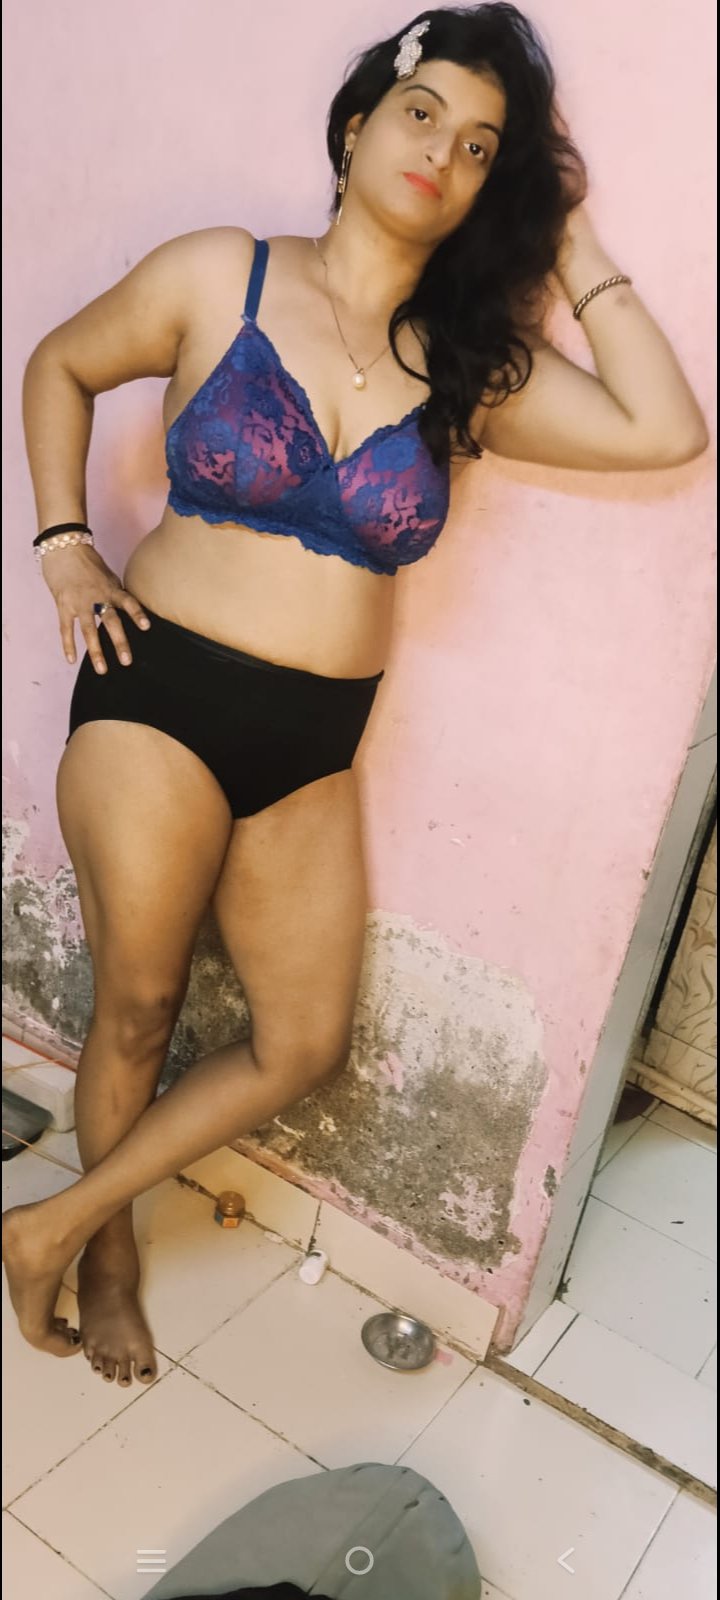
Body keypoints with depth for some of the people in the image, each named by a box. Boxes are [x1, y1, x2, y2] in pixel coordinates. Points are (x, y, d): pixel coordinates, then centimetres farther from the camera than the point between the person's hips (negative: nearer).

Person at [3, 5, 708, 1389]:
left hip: (312, 749, 4)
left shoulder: (472, 366, 4)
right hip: (160, 701, -4)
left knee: (306, 1048, 8)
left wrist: (576, 252, -1)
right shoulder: (217, 278, -3)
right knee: (138, 1012, 9)